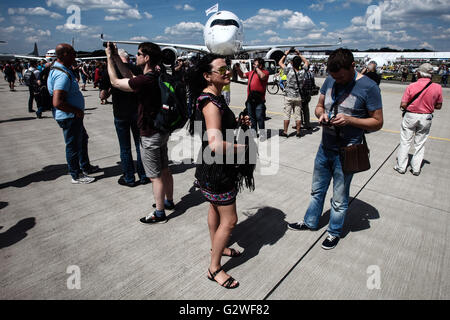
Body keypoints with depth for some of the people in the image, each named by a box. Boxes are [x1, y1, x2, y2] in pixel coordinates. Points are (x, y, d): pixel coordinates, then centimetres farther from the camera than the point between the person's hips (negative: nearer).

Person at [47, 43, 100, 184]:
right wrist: (77, 111, -20)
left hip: (74, 116, 11)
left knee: (83, 139, 23)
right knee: (73, 146, 3)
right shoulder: (62, 75, -25)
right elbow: (58, 103, -32)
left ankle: (85, 167, 40)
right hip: (69, 117, -11)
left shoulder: (62, 70, 9)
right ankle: (76, 176, 19)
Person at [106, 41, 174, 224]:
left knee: (155, 176, 1)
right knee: (164, 170, 19)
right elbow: (130, 76, 20)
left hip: (150, 135, -9)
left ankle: (160, 213, 14)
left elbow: (115, 81, -9)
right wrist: (116, 57, 18)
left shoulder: (144, 81, -23)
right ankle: (169, 201, 36)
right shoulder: (156, 77, 6)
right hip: (162, 131, 9)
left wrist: (109, 57, 4)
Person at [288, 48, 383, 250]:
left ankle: (334, 232, 33)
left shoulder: (368, 87, -13)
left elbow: (377, 122, -9)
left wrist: (349, 120, -24)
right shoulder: (330, 81, 2)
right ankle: (310, 222, 40)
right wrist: (321, 114, -11)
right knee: (317, 190, 20)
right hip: (324, 148, 5)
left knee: (339, 199, 11)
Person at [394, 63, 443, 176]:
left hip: (410, 116, -2)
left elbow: (403, 105, -14)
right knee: (420, 144, 13)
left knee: (405, 142, 9)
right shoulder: (438, 87, -6)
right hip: (426, 118, 2)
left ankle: (401, 167, 15)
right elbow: (439, 106, 1)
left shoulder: (411, 86, -14)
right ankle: (416, 169, 21)